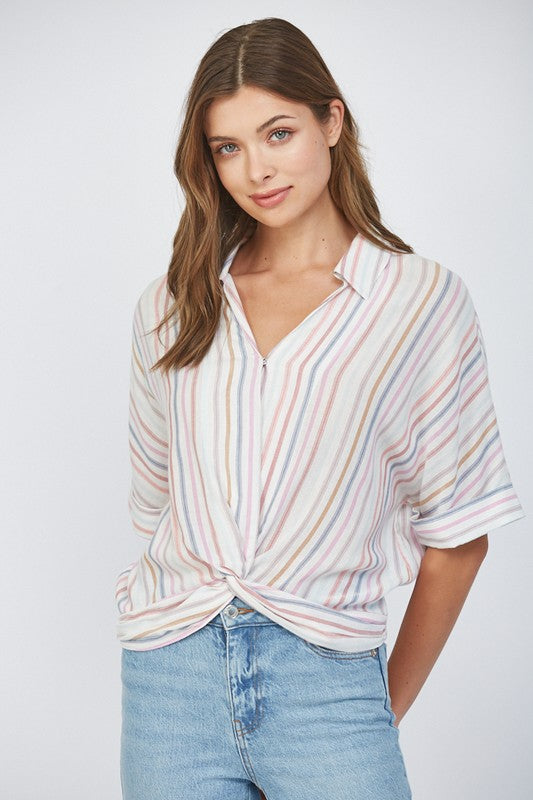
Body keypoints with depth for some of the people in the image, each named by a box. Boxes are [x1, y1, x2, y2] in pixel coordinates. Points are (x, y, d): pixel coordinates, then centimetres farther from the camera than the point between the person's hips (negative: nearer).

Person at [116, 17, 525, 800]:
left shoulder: (422, 300, 0)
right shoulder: (171, 307, 10)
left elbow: (457, 529, 1)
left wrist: (391, 704, 6)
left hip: (326, 676, -2)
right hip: (171, 674, 3)